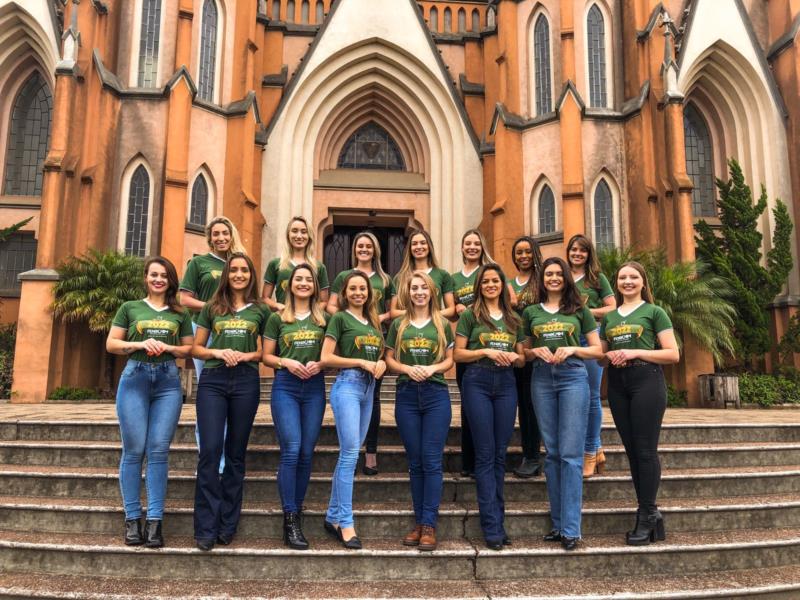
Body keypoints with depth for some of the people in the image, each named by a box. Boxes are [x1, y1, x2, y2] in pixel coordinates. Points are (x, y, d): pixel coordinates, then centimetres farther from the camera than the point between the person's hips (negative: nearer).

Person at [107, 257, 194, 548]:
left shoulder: (180, 314, 15)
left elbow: (189, 349, 13)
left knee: (159, 451, -4)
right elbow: (111, 344, 9)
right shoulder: (129, 308, 12)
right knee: (133, 450, -2)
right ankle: (132, 519, 7)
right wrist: (140, 344, -8)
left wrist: (167, 347, -6)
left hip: (168, 381, 1)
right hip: (134, 378, 0)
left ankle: (154, 521, 0)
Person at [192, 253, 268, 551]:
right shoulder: (212, 308, 12)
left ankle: (228, 525, 14)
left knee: (235, 453, 5)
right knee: (209, 451, -8)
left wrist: (246, 356, -8)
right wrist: (217, 352, -7)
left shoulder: (260, 311, 10)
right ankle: (206, 528, 0)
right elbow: (196, 348, 12)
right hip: (212, 380, 0)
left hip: (246, 381, 0)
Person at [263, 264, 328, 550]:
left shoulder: (324, 319, 11)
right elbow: (266, 356, 7)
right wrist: (286, 362, -12)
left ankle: (296, 513, 18)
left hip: (315, 387, 2)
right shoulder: (277, 318, 7)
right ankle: (290, 520, -5)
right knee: (291, 450, -12)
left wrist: (319, 364, -7)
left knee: (307, 453, 4)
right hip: (285, 386, -2)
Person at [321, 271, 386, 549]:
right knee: (350, 454, -11)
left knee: (349, 454, 10)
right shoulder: (340, 318, -1)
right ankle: (346, 523, -4)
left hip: (368, 388, 7)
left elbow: (380, 355, 23)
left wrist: (381, 364, -1)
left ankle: (333, 516, 20)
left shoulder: (373, 322, 17)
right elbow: (326, 358, -7)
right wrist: (361, 362, -12)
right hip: (348, 385, -7)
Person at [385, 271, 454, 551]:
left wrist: (432, 369, -12)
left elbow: (450, 360, 7)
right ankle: (418, 522, 18)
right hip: (407, 395, 1)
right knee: (415, 463, 7)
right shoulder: (398, 325, 9)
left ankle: (429, 525, 3)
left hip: (436, 395, -1)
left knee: (432, 462, -3)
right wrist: (407, 368, -11)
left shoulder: (442, 324, 7)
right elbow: (389, 359, 8)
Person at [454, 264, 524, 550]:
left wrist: (513, 357, -5)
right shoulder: (469, 315, 4)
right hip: (478, 383, -4)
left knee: (500, 454, 6)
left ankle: (496, 519, 16)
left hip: (506, 384, 4)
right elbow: (458, 354, 0)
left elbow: (522, 357, 17)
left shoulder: (513, 319, 15)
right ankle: (492, 526, 0)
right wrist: (487, 351, -13)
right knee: (485, 454, -3)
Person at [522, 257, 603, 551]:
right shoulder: (531, 312, 13)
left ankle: (571, 529, -2)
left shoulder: (579, 310, 8)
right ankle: (558, 523, 15)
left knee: (571, 454, -6)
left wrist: (572, 349, -10)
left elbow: (597, 350, 7)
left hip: (573, 376, -2)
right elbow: (525, 351, 17)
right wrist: (537, 351, -4)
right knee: (552, 453, 6)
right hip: (542, 379, 2)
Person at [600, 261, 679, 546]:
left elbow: (673, 354, -4)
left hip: (646, 380, -5)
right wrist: (609, 356, -2)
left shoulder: (654, 312, 3)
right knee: (631, 450, 7)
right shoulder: (609, 317, 16)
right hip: (617, 384, 5)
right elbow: (600, 355, 21)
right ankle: (649, 512, 17)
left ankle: (647, 515, 5)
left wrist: (636, 353, -14)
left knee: (645, 450, -5)